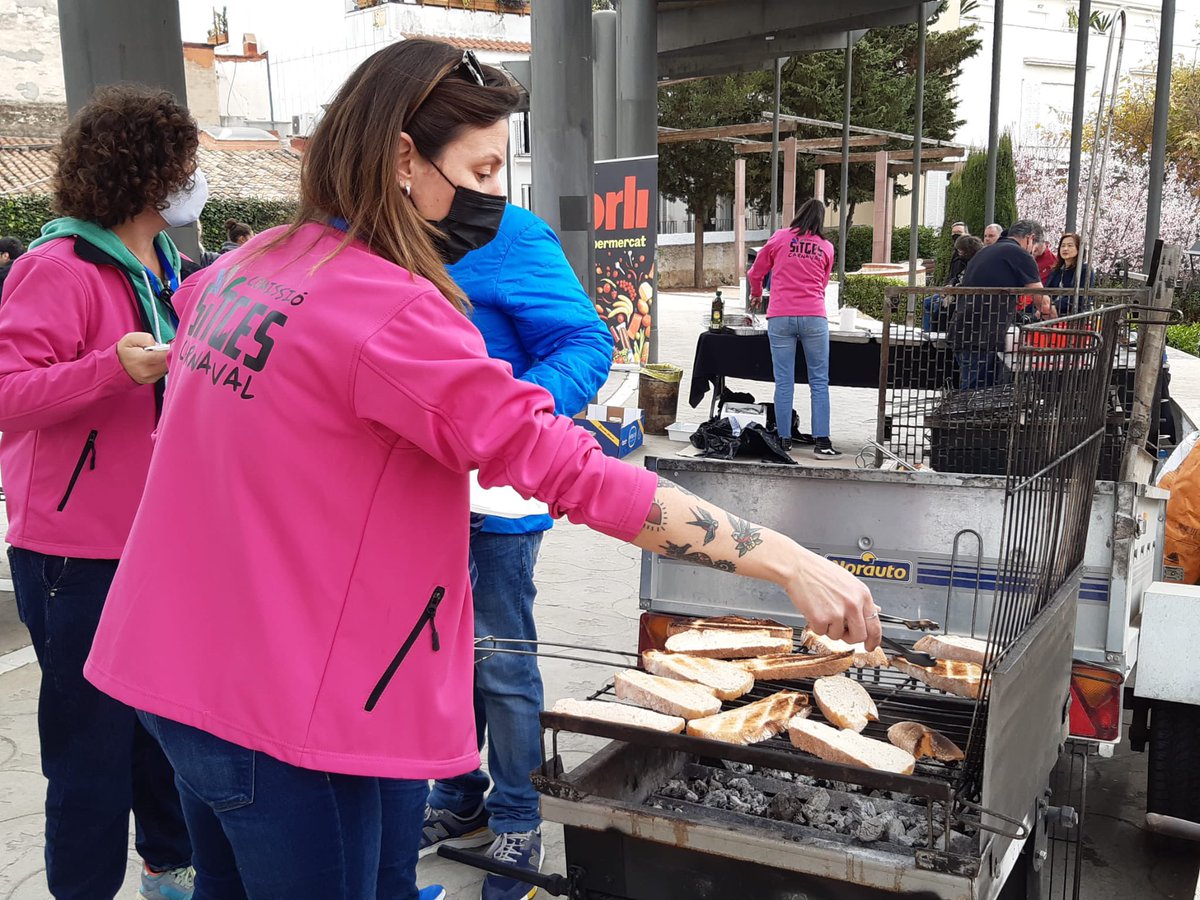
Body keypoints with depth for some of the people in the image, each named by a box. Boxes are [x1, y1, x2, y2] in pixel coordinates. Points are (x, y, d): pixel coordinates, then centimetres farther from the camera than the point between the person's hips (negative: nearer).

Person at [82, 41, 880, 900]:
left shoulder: (241, 266, 3)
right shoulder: (388, 308, -23)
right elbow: (573, 473, -28)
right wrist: (790, 562, -26)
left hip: (178, 664, 9)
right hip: (277, 707, -9)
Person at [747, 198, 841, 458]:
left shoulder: (780, 238, 5)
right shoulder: (826, 247, 11)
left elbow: (755, 274, 14)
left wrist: (756, 294, 34)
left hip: (780, 317, 0)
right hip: (814, 317, 1)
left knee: (784, 382, 3)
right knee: (819, 382, 4)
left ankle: (784, 439, 6)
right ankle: (822, 441, 0)